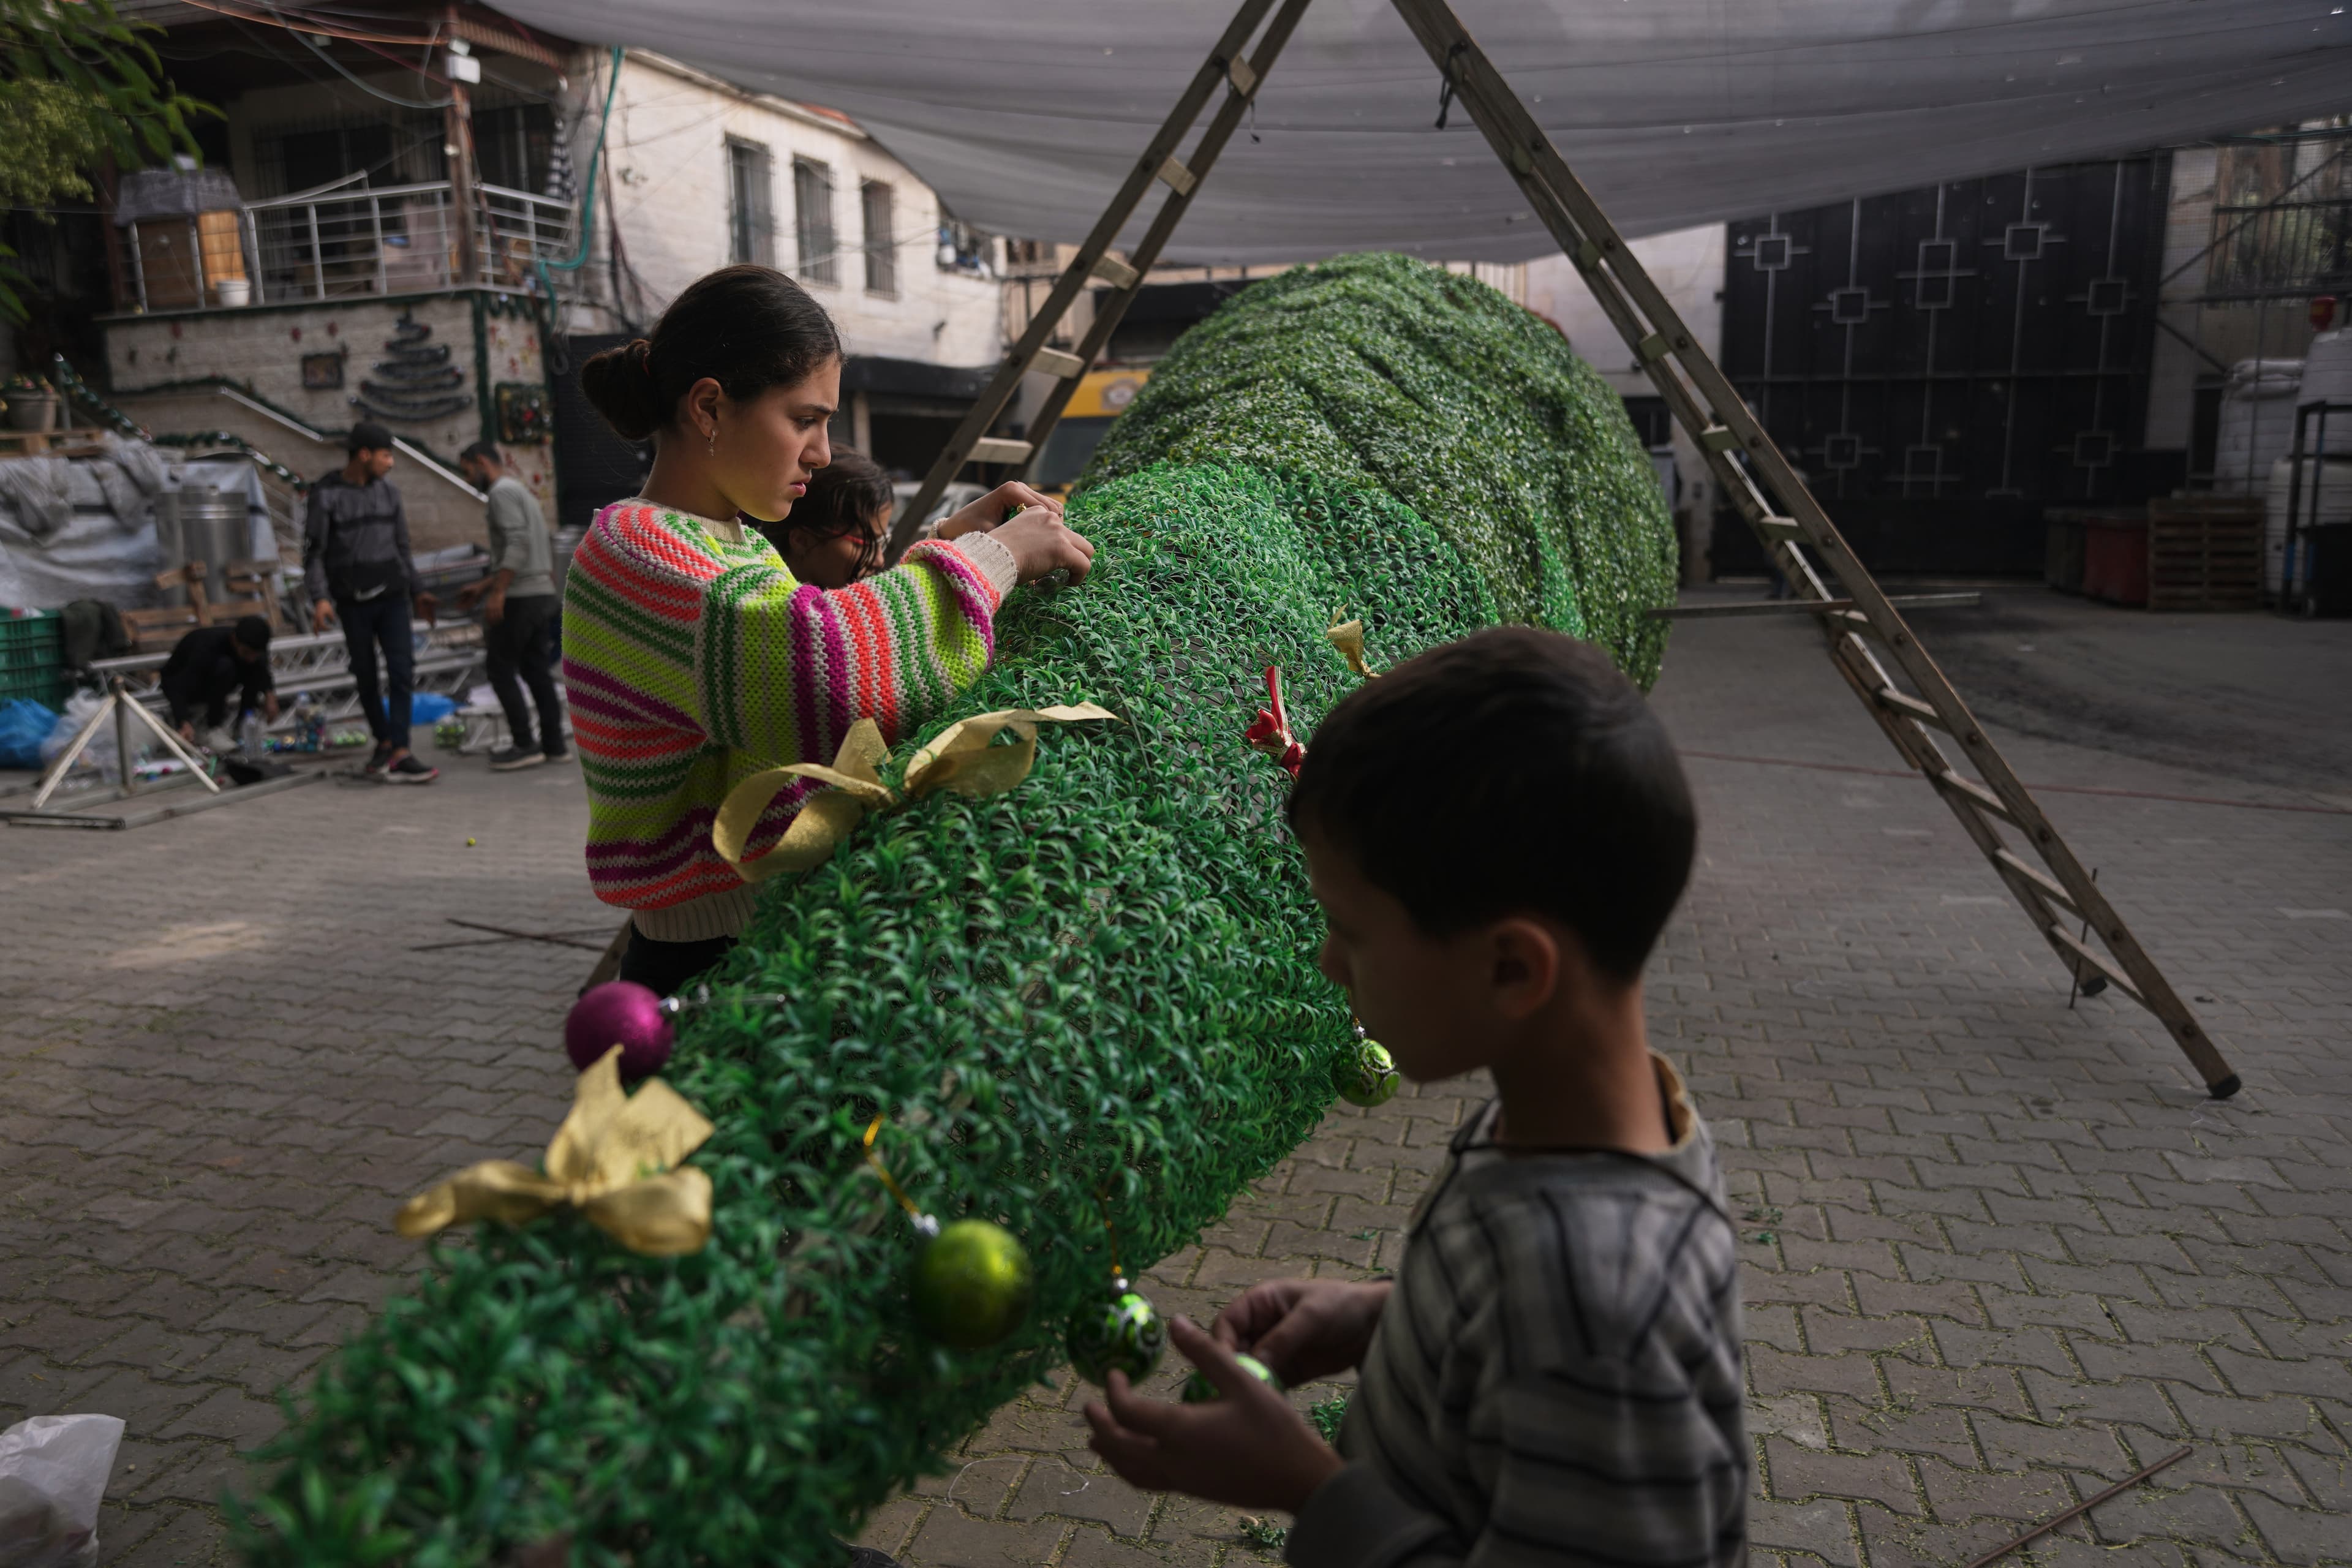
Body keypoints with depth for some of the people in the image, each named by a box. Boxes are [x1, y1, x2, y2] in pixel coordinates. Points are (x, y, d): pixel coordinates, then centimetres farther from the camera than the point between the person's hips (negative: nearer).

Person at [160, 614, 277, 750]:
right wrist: (185, 724, -54)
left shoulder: (252, 648, -20)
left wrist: (270, 695, -19)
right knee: (224, 667, -35)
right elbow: (178, 689, -40)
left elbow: (263, 672, 0)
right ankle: (214, 729, -26)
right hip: (177, 682, -6)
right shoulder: (208, 647, -37)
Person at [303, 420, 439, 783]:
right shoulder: (326, 495, -6)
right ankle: (384, 743, 23)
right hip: (353, 601, -3)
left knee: (402, 671, -10)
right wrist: (320, 598, -20)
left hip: (392, 596, 3)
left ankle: (400, 754, -15)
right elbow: (313, 553, -7)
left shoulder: (388, 491, 8)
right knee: (366, 676, 7)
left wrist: (417, 591, 15)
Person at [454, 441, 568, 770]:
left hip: (519, 597, -9)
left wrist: (497, 592, -23)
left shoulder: (502, 492, -7)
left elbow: (517, 544, -21)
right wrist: (482, 587, 24)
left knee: (502, 671, -4)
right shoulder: (522, 491, 23)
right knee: (537, 670, 9)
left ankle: (525, 744, -5)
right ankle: (553, 743, 9)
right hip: (542, 593, 9)